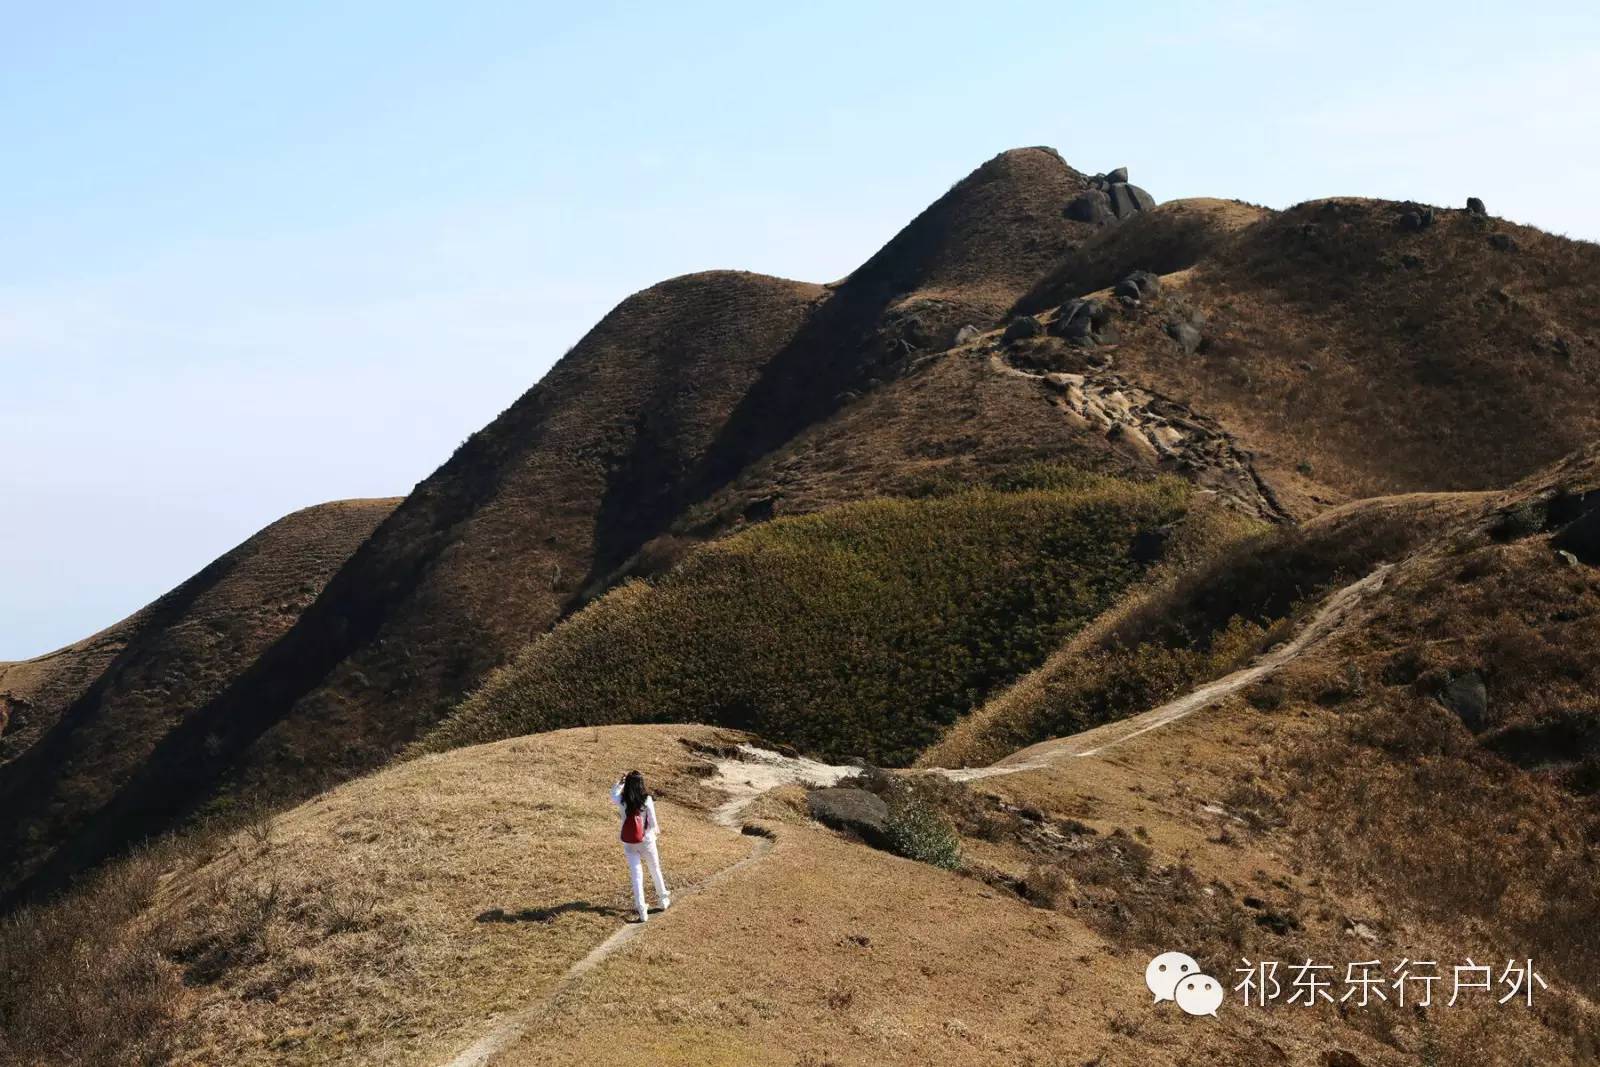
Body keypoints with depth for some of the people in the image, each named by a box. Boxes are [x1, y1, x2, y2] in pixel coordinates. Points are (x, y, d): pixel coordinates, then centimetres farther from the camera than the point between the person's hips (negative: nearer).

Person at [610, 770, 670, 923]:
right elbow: (653, 823, -11)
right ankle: (663, 900, 37)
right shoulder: (647, 800, -18)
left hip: (629, 844, 1)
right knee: (655, 870, 21)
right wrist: (657, 831, 9)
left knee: (636, 876, 5)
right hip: (646, 841, -1)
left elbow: (613, 795, 13)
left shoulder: (621, 801, -12)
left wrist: (620, 782, 6)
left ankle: (642, 911, -2)